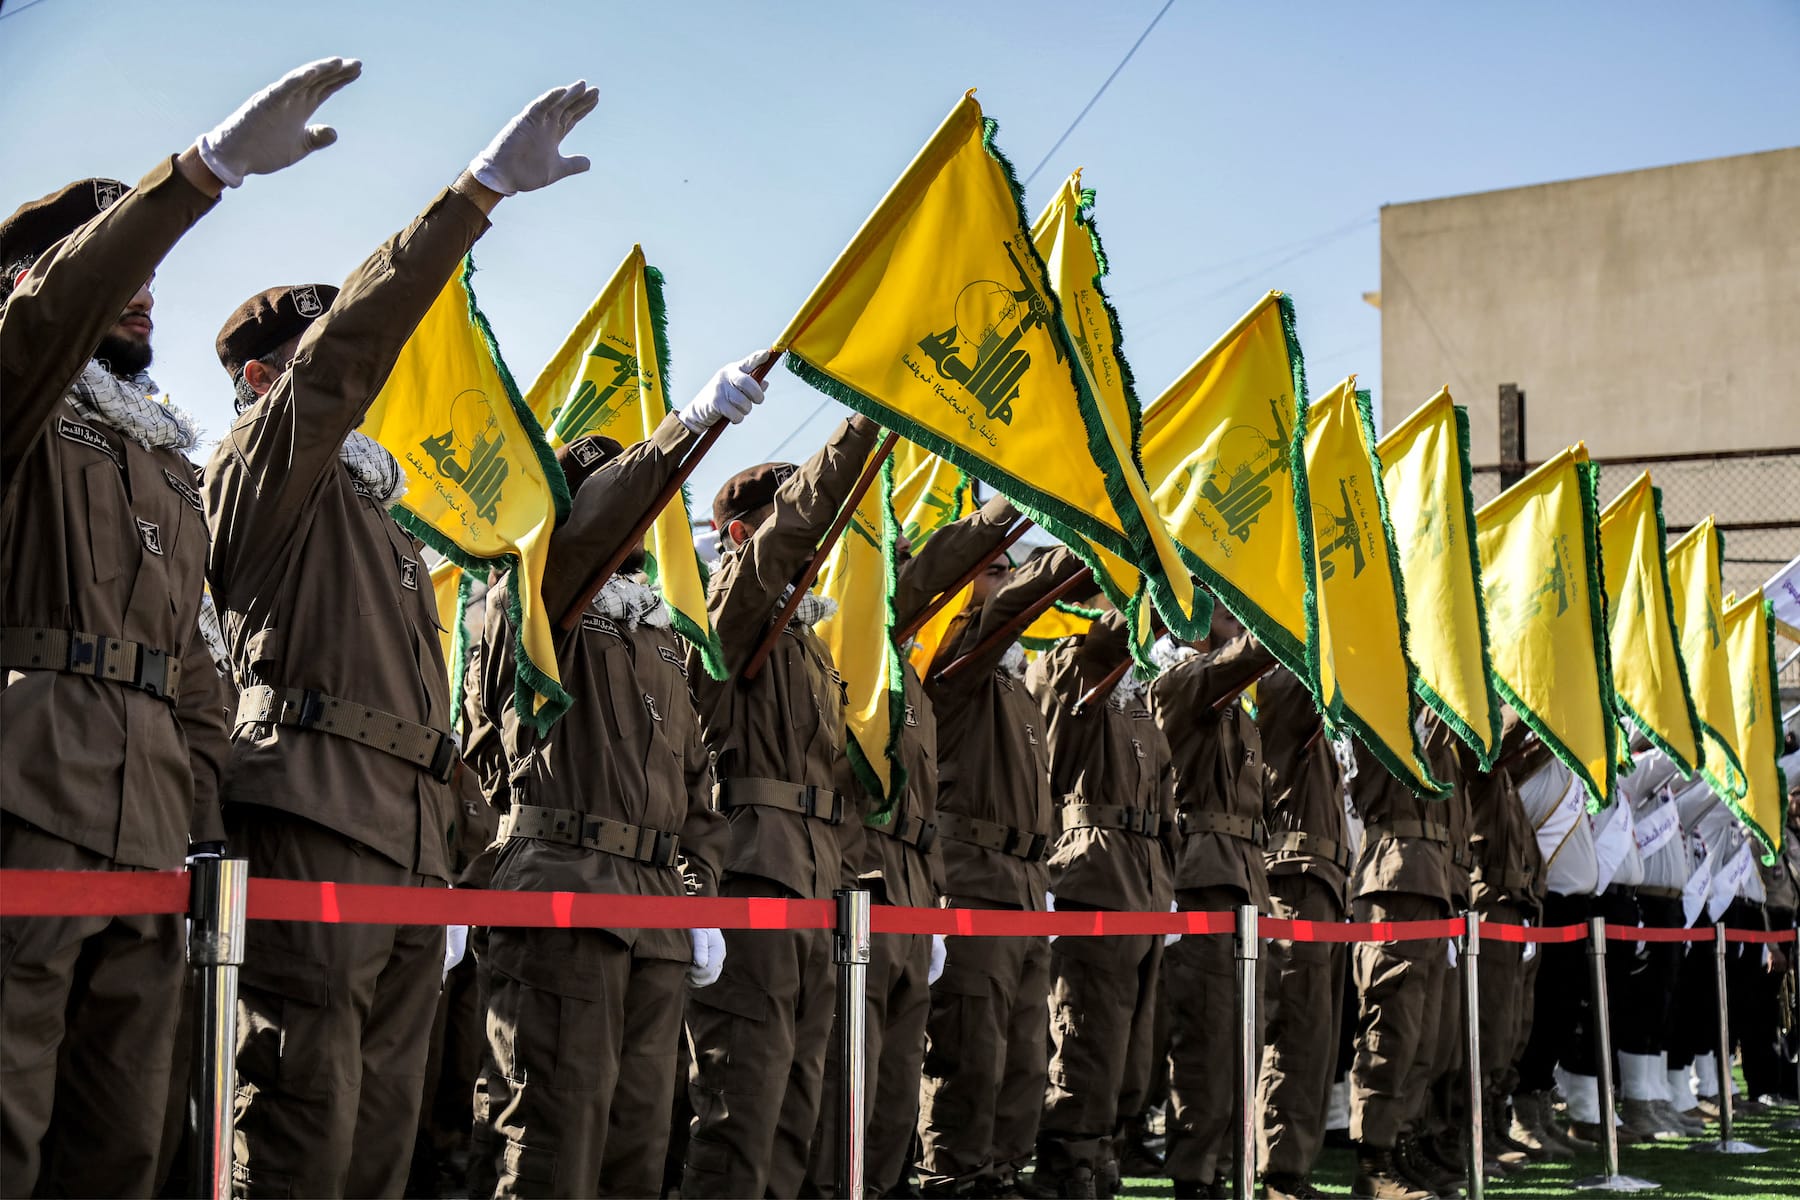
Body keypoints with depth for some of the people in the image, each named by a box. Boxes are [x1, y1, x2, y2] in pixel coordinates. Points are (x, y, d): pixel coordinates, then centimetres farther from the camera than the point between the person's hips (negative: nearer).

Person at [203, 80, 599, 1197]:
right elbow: (354, 338, -9)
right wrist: (483, 188, -15)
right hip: (319, 820, -8)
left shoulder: (373, 515, 31)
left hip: (413, 841, 8)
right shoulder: (264, 463, 7)